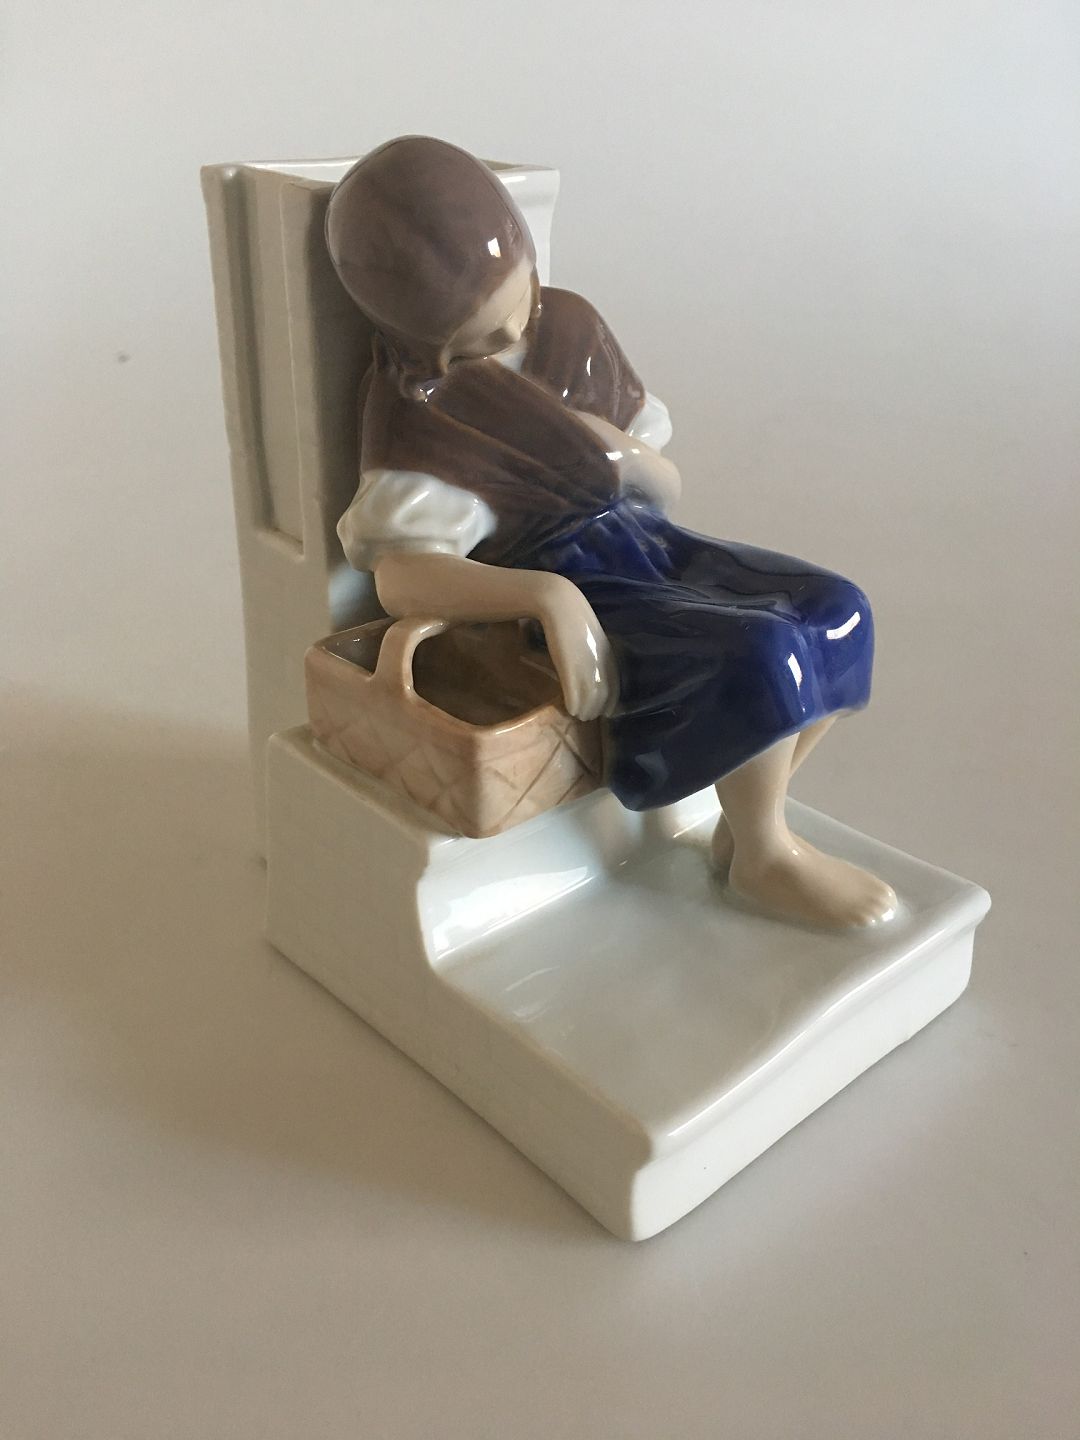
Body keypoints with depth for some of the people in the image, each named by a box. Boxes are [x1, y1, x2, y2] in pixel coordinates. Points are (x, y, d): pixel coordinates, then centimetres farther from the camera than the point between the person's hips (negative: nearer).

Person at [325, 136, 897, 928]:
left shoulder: (571, 325, 7)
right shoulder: (415, 412, -10)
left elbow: (668, 486, 12)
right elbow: (402, 578, -25)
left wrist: (628, 455, -12)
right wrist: (550, 595, -38)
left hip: (650, 543, 7)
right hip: (569, 585, -7)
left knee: (836, 615, -10)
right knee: (762, 658, -28)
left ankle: (744, 825, 6)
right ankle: (766, 859, -1)